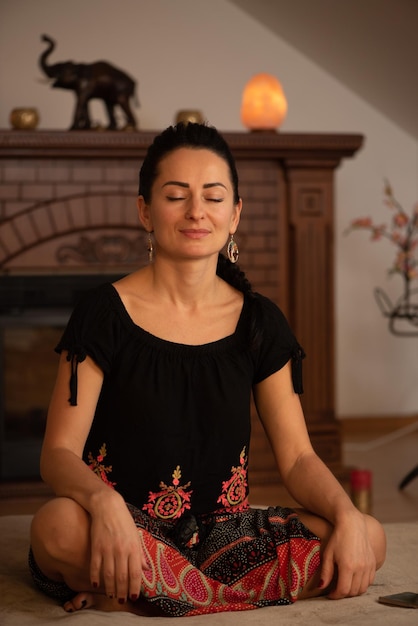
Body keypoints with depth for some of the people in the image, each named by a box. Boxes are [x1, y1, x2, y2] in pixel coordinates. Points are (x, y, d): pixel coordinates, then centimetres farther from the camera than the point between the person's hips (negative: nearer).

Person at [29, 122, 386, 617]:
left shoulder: (260, 322, 6)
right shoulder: (104, 314, -4)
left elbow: (297, 458, 6)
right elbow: (58, 452, -9)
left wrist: (347, 516, -16)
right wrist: (103, 501, -32)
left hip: (223, 535, 5)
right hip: (126, 537, -4)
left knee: (369, 539, -20)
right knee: (58, 526, -37)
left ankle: (130, 597, -17)